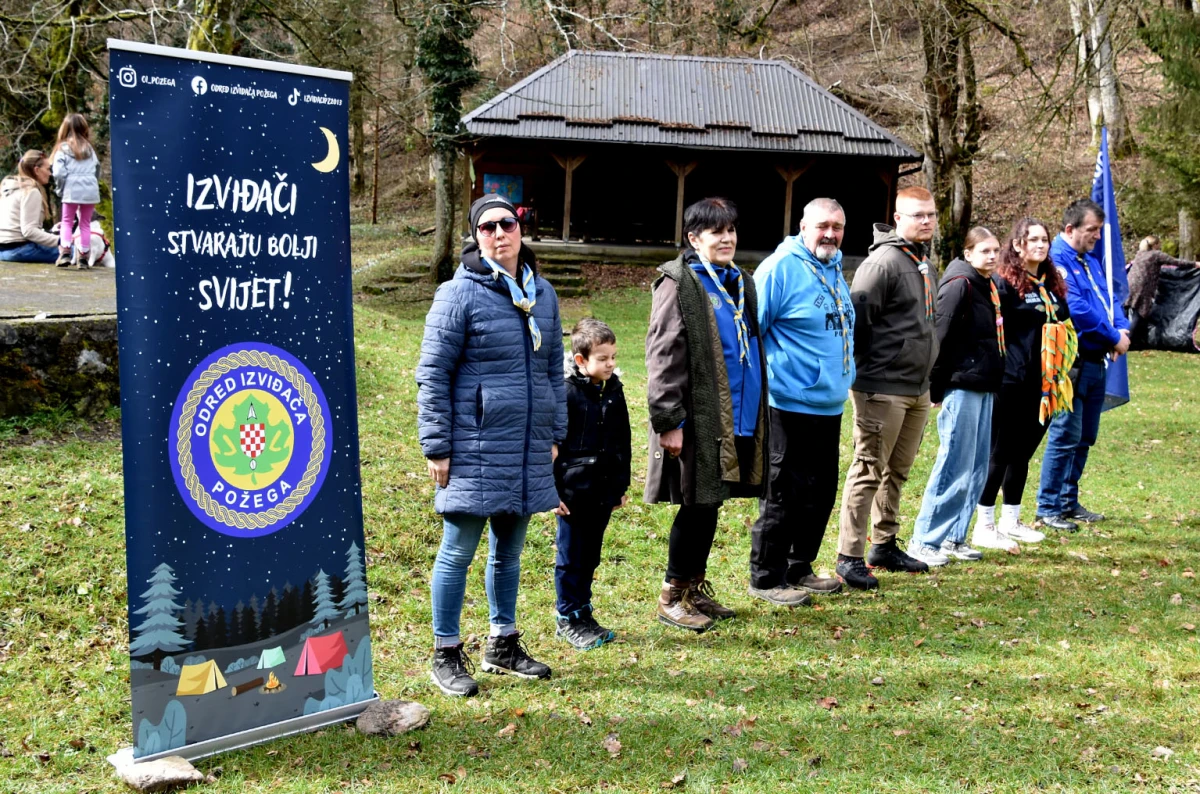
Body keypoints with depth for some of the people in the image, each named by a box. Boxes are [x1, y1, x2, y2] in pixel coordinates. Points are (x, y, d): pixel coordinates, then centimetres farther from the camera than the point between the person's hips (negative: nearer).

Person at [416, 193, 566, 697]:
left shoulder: (543, 293, 9)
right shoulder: (460, 293, -9)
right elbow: (432, 374, -8)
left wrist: (555, 434, 15)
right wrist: (436, 447, -11)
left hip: (528, 452, 6)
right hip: (474, 451, -6)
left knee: (509, 551, 17)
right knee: (458, 552, 3)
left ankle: (503, 645, 32)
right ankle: (446, 656, 17)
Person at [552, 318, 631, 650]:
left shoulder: (614, 390, 7)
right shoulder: (566, 392, -14)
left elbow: (622, 440, 17)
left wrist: (622, 484, 17)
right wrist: (553, 491, -13)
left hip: (604, 491, 6)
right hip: (574, 493, -6)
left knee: (590, 557, 15)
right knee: (571, 557, 4)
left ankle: (583, 613, 27)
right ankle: (568, 619, 15)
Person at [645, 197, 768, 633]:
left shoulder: (740, 284, 16)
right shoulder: (679, 284, -9)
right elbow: (663, 356, -14)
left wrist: (757, 411, 19)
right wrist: (668, 420, -17)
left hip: (738, 418, 7)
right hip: (698, 419, -7)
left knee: (710, 505, 14)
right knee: (696, 506, -1)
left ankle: (696, 588, 26)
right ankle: (672, 596, 12)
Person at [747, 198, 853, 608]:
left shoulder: (834, 271, 14)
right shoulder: (781, 268, -12)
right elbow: (751, 331, -14)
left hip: (829, 407, 9)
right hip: (790, 405, -9)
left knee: (821, 493, 15)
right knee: (783, 496, -2)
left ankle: (799, 569, 28)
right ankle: (766, 578, 10)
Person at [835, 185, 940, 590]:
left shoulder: (926, 263, 16)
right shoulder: (883, 261, -14)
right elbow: (857, 318, -18)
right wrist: (862, 370, -15)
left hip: (917, 389, 9)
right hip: (883, 389, -9)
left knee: (897, 472, 16)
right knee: (869, 471, -4)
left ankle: (884, 546, 28)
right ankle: (849, 557, 2)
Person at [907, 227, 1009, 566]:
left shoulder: (990, 285, 15)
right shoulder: (959, 284, -12)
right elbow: (940, 338, -16)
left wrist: (994, 383, 15)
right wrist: (936, 389, -15)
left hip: (984, 389, 9)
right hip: (962, 388, -9)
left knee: (976, 470, 11)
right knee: (955, 468, -7)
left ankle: (954, 537, 20)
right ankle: (924, 540, 0)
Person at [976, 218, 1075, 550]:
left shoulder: (1052, 284, 15)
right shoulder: (1007, 283, -9)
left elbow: (1065, 327, 21)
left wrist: (1060, 372, 16)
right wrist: (999, 372, -17)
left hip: (1043, 385, 7)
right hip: (1013, 383, -7)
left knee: (1023, 452, 14)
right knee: (1001, 452, -4)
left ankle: (1010, 521, 23)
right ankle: (984, 526, 3)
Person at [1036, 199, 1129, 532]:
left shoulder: (1092, 262, 17)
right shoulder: (1057, 260, -14)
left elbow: (1109, 299, 17)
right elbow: (1076, 308, -21)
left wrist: (1122, 329, -4)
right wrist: (1113, 337, -13)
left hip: (1095, 362, 10)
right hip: (1071, 363, -9)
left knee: (1084, 437, 15)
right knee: (1066, 436, -7)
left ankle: (1069, 501, 26)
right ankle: (1048, 508, 2)